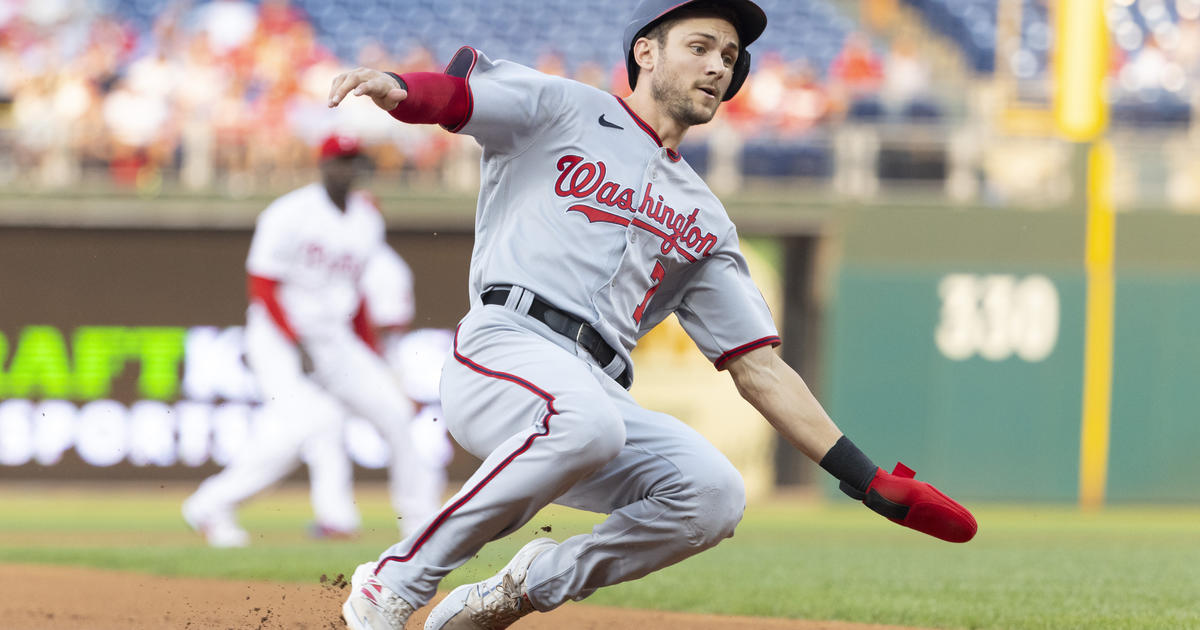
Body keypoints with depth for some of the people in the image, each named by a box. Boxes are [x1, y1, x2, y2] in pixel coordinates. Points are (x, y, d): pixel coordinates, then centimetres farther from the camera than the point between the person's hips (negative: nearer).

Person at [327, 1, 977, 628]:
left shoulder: (705, 222, 26)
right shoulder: (559, 110, 12)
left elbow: (759, 368, 22)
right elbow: (444, 94, -2)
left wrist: (874, 484, 13)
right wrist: (391, 88, -29)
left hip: (599, 389, 6)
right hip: (504, 350, -6)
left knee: (714, 493, -21)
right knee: (587, 420, -38)